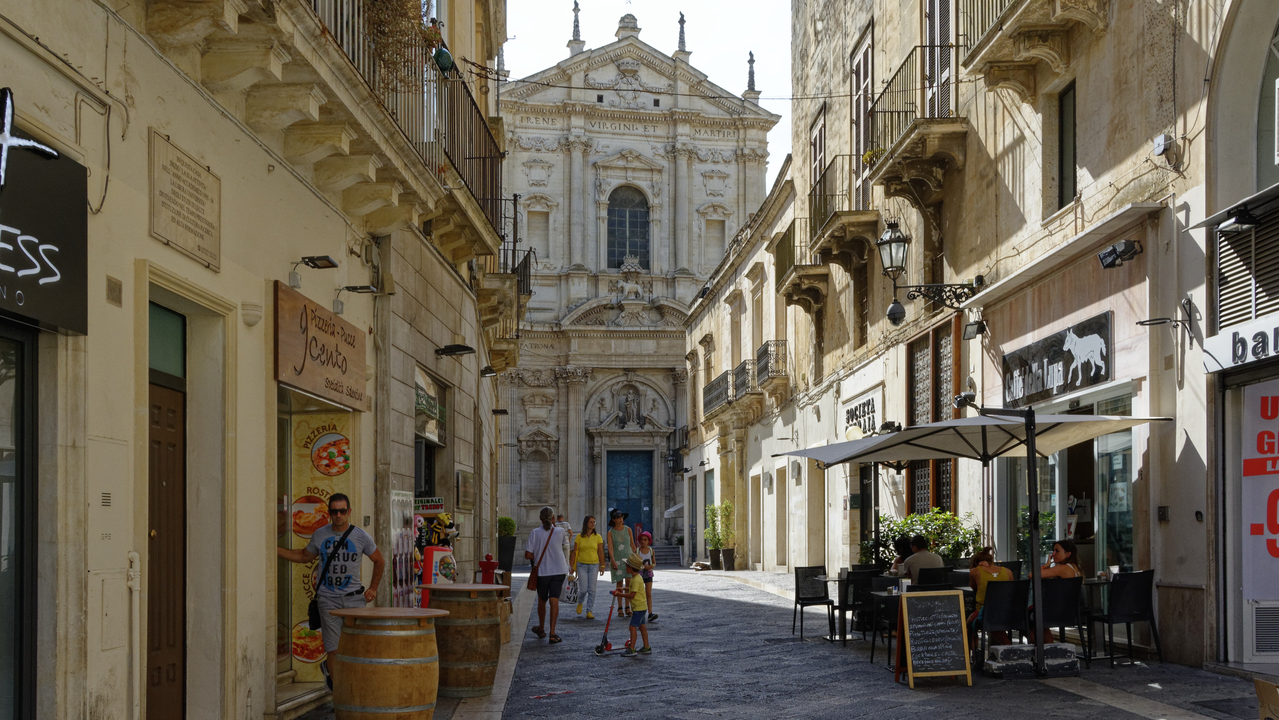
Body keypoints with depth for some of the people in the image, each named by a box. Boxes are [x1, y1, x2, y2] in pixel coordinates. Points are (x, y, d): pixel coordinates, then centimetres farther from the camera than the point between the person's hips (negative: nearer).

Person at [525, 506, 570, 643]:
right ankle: (552, 633, -12)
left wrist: (538, 557, 8)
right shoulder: (560, 531, -5)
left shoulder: (535, 533, -7)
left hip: (542, 571, 0)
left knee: (541, 600, 18)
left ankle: (541, 629, 34)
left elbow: (528, 555, -9)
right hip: (559, 570, 0)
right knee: (554, 601, -3)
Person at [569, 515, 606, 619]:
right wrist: (572, 566, 1)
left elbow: (601, 552, 5)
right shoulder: (579, 537, 0)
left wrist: (602, 565, 0)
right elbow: (575, 552, 3)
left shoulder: (598, 537, 2)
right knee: (583, 589, -3)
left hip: (594, 565, 1)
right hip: (582, 565, -1)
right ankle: (580, 603, 29)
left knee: (592, 589, -3)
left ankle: (589, 612, 3)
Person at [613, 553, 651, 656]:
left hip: (639, 607, -11)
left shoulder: (636, 580, -22)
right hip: (641, 606, 11)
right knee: (642, 626, 14)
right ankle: (646, 647, 20)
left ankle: (631, 649, -11)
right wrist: (624, 590, 14)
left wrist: (620, 594, -17)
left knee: (633, 626, -11)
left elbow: (632, 595, -25)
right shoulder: (637, 578, 11)